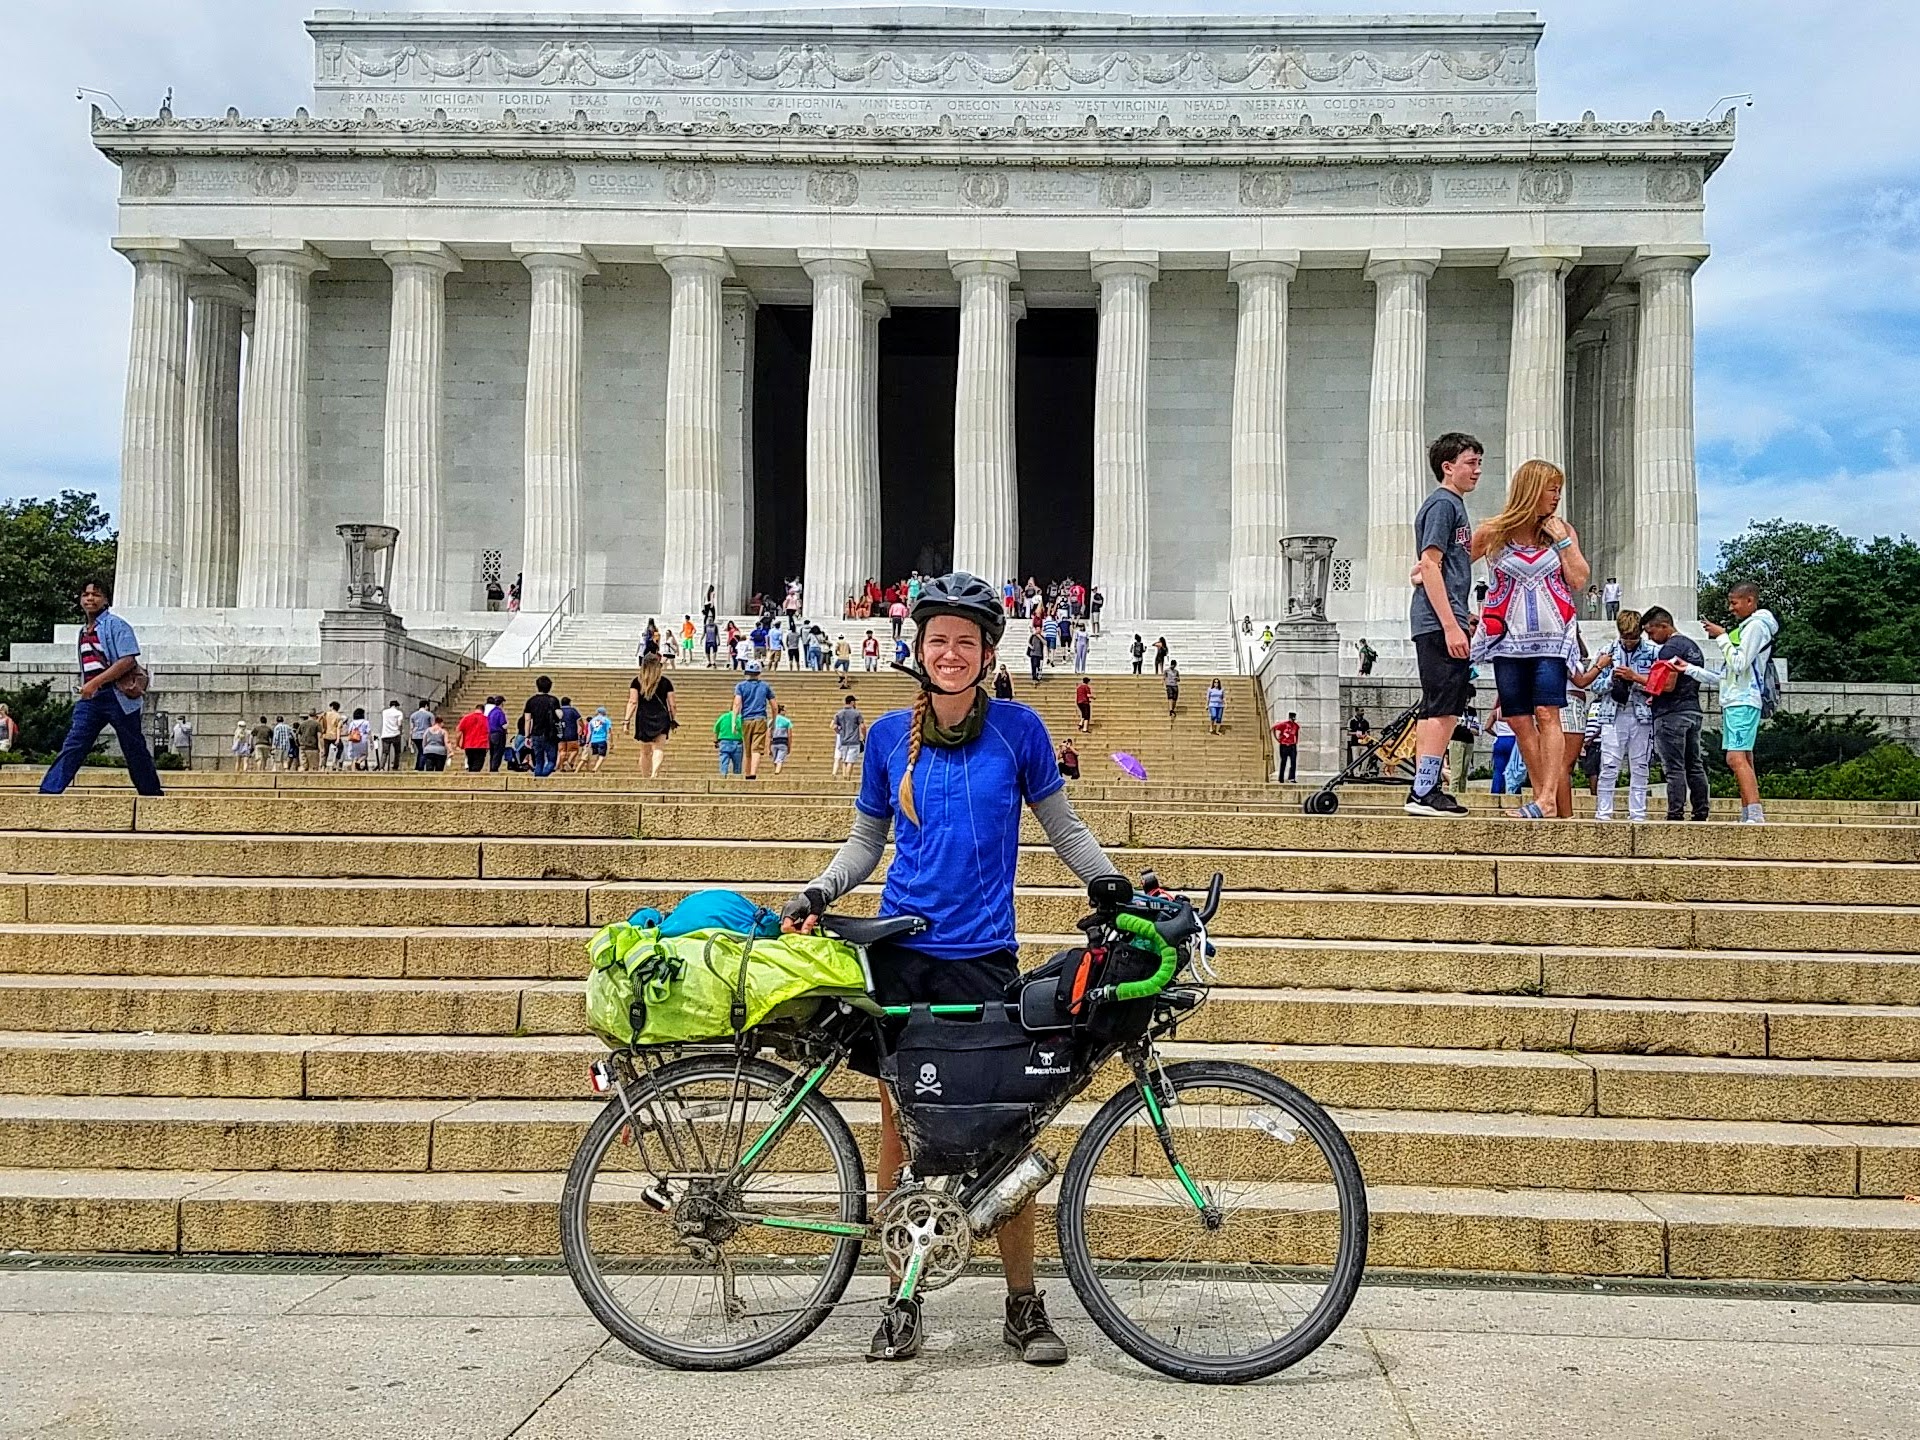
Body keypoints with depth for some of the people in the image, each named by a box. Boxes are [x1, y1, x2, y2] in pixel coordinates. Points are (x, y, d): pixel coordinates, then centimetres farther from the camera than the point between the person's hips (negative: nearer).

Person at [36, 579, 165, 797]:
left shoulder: (116, 625, -6)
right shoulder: (83, 631, 17)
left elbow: (128, 661, -17)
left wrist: (95, 683, -20)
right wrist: (86, 689, 19)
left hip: (118, 696, -6)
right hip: (91, 699, 6)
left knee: (134, 748, 1)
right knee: (72, 745, -4)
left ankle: (152, 794, 10)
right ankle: (48, 791, -10)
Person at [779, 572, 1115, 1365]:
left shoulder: (1017, 729, 0)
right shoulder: (890, 734, 5)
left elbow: (1065, 830, 9)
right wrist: (816, 895, -1)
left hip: (983, 956, -1)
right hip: (901, 951, 2)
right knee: (900, 1123, 4)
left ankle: (1024, 1307, 14)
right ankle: (902, 1301, 17)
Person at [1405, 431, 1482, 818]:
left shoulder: (1455, 505, 22)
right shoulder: (1442, 503, -8)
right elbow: (1431, 566, -16)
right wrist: (1451, 626, -21)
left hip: (1446, 624, 10)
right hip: (1439, 623, -10)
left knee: (1445, 710, 10)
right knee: (1440, 709, -11)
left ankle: (1427, 789, 14)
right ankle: (1423, 793, -11)